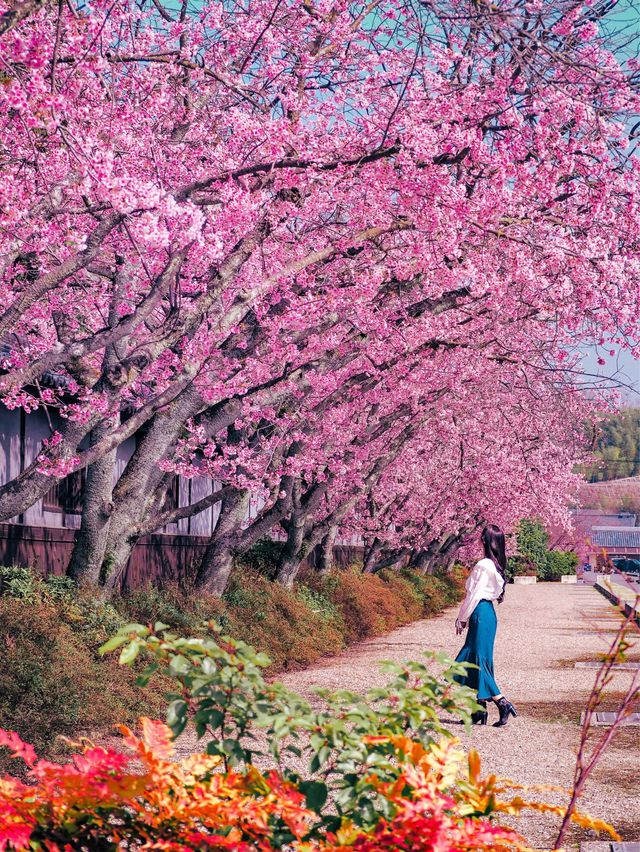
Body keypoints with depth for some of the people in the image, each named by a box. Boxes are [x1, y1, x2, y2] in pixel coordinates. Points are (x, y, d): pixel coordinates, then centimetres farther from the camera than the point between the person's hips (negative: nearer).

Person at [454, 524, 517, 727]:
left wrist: (462, 618, -7)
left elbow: (474, 595, -16)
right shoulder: (497, 565, 11)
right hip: (488, 612, 10)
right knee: (473, 660, 12)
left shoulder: (483, 565, -17)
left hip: (481, 613, -10)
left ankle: (502, 703, -8)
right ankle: (480, 709, 14)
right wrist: (466, 617, 19)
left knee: (479, 661, -5)